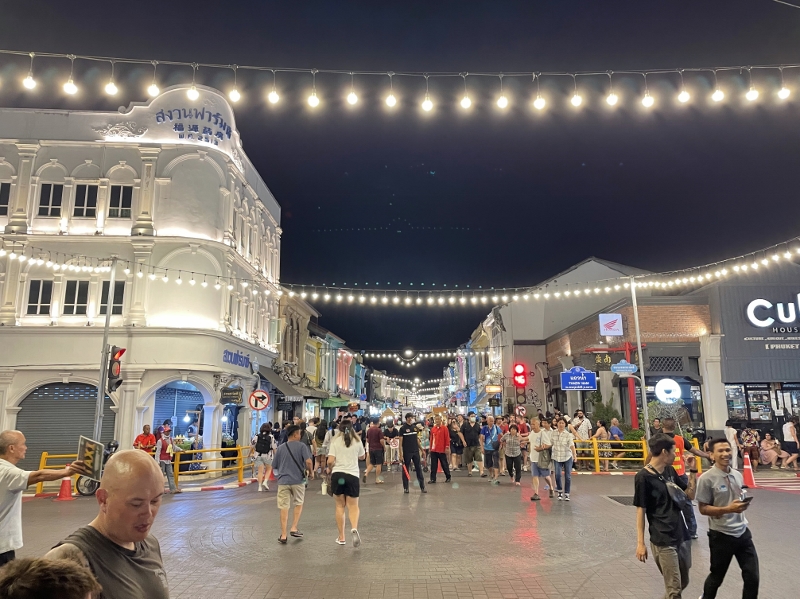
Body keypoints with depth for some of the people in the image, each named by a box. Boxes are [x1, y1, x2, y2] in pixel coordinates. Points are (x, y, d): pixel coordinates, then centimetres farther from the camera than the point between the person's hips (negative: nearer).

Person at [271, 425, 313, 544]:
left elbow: (274, 466, 11)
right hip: (298, 480, -2)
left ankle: (283, 535, 8)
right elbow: (308, 461, -16)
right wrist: (311, 472, 1)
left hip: (283, 481, 2)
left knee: (284, 508, 7)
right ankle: (294, 528, 13)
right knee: (299, 504, 19)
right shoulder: (301, 446, -4)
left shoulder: (280, 448, 6)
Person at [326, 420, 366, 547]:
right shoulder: (357, 441, 4)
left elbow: (330, 461, -7)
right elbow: (362, 457, 19)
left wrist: (330, 469, 13)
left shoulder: (335, 441, 0)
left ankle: (341, 537, 16)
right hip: (352, 475, 0)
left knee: (340, 506, 12)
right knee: (353, 506, 7)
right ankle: (354, 528, -22)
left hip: (337, 474, 0)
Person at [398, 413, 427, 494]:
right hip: (407, 452, -5)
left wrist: (422, 449, 12)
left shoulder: (415, 427, 9)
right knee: (405, 470, 4)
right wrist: (401, 454, -14)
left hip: (416, 452, 5)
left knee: (419, 469, 5)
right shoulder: (403, 428, -7)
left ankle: (422, 487, 10)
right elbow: (400, 442, -8)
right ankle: (405, 488, 13)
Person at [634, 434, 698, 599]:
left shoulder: (670, 471, 6)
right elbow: (640, 511, -11)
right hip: (663, 541, -7)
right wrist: (640, 543, -12)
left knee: (683, 583, 18)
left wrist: (693, 470, 3)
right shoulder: (643, 477, -14)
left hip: (682, 536, 7)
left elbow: (690, 495, 13)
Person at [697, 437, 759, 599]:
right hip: (721, 535, -5)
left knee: (752, 577, 8)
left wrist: (743, 503, -1)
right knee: (717, 576, 14)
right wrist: (728, 509, -25)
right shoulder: (706, 478, -18)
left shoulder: (738, 475, 2)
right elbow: (703, 509, -15)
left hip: (743, 532, 5)